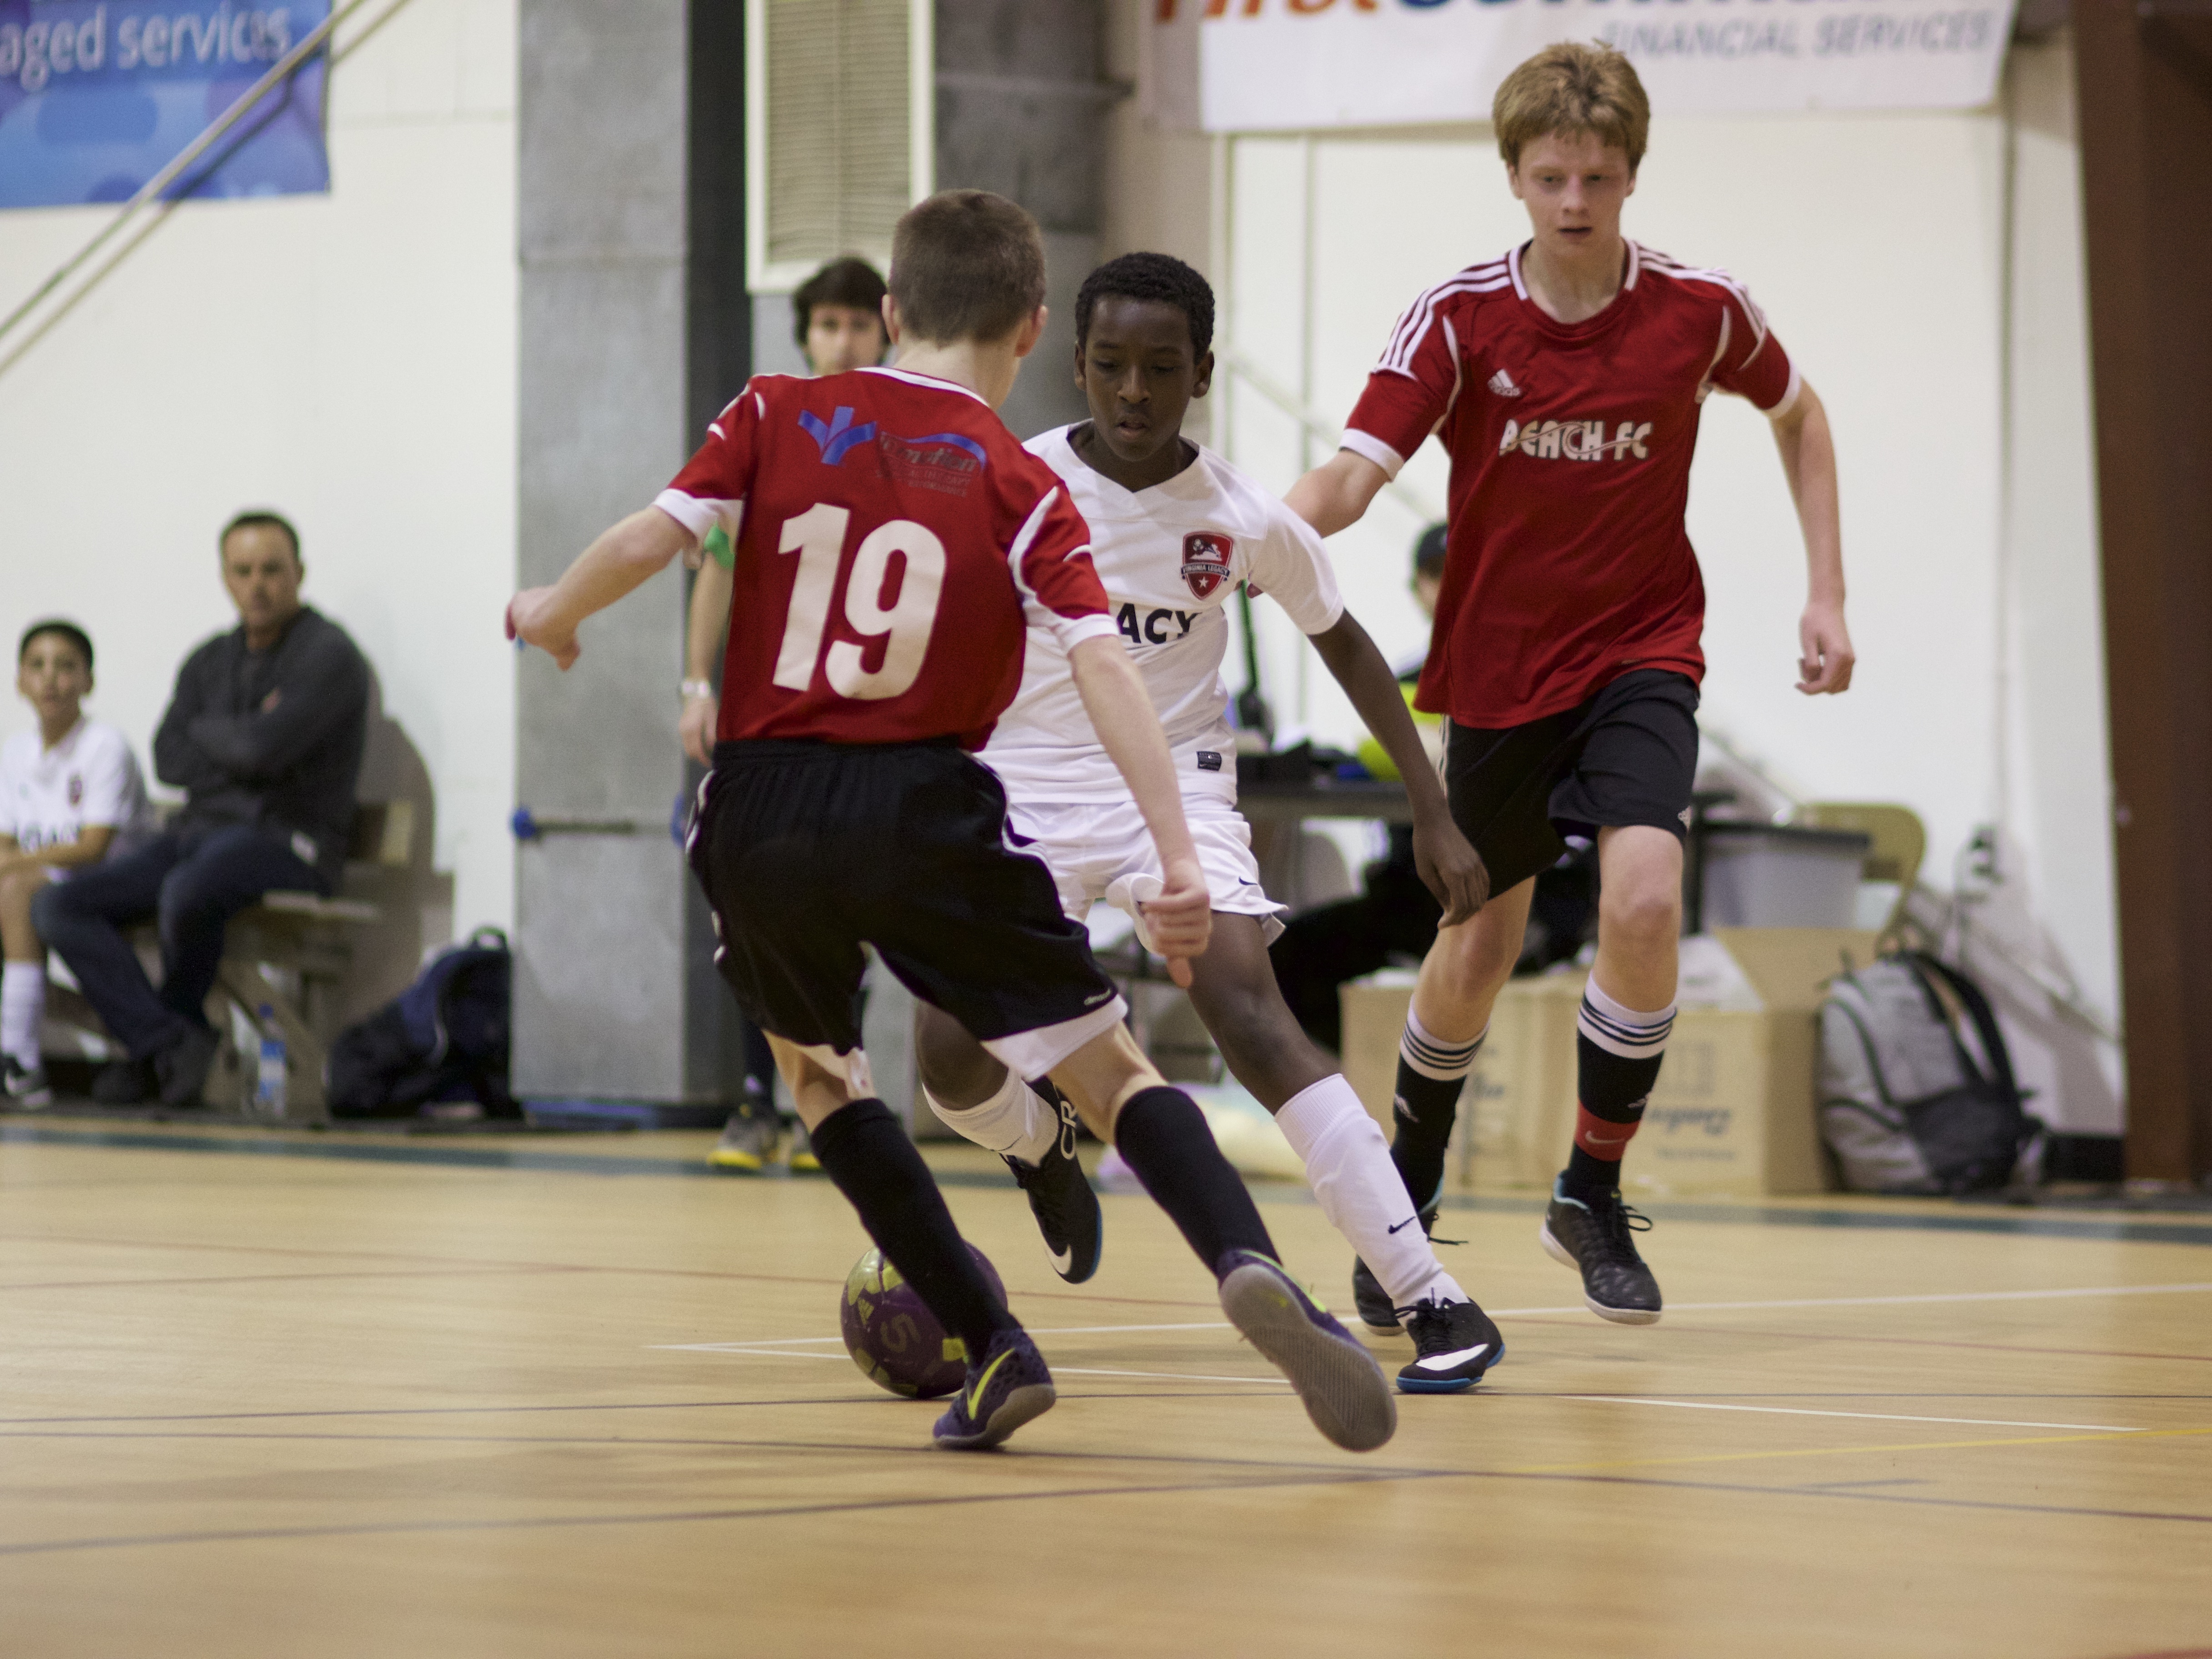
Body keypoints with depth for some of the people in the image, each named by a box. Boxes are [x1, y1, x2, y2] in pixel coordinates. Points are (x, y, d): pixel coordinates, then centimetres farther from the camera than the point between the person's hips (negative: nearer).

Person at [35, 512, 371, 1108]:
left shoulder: (328, 656, -5)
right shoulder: (210, 661, 17)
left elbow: (263, 746, -19)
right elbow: (169, 760, 5)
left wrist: (208, 733, 1)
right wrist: (240, 744, -8)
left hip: (286, 840, -7)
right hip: (200, 830, 7)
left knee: (187, 891, -39)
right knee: (58, 906, -13)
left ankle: (156, 1047, -11)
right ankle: (170, 1045, -22)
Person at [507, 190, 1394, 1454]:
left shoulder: (779, 416, 7)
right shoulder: (1021, 487, 3)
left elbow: (651, 541, -2)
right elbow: (1105, 664, -9)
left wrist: (552, 614, 19)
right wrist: (1179, 856, -14)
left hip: (761, 812, 2)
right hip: (925, 814, -2)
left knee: (814, 1062, 27)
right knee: (1108, 1066, 3)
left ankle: (993, 1348, 17)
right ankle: (1251, 1266, -26)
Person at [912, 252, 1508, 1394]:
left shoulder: (1246, 519, -10)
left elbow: (1343, 643, 5)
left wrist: (1433, 813, 2)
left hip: (1169, 783, -1)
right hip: (1022, 791, 1)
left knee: (1249, 1011, -24)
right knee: (949, 1062, -13)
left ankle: (1434, 1301, -26)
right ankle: (1042, 1148, 29)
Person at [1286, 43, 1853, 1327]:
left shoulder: (1699, 310, -10)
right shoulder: (1459, 319, -13)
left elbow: (1799, 415, 11)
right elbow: (1351, 478, -21)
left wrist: (1827, 595, 6)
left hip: (1642, 654, -1)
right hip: (1499, 668, 1)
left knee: (1644, 896, -24)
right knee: (1480, 946, 11)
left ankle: (1595, 1193, -6)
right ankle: (1414, 1176, 39)